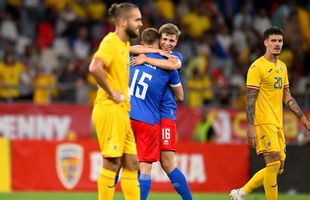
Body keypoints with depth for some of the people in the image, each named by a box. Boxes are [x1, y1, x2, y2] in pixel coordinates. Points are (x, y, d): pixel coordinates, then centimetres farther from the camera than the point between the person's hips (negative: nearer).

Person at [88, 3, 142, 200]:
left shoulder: (125, 44, 17)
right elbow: (95, 68, -29)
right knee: (113, 162, -7)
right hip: (110, 109, -10)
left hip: (122, 111, 10)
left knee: (131, 163, 8)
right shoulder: (110, 42, -12)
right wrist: (111, 93, -21)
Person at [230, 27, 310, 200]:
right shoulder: (257, 67, -8)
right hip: (263, 122, -8)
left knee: (277, 168, 8)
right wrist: (251, 127, -18)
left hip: (277, 123, 8)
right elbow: (250, 99, -12)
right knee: (274, 163, -13)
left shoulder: (282, 66, 16)